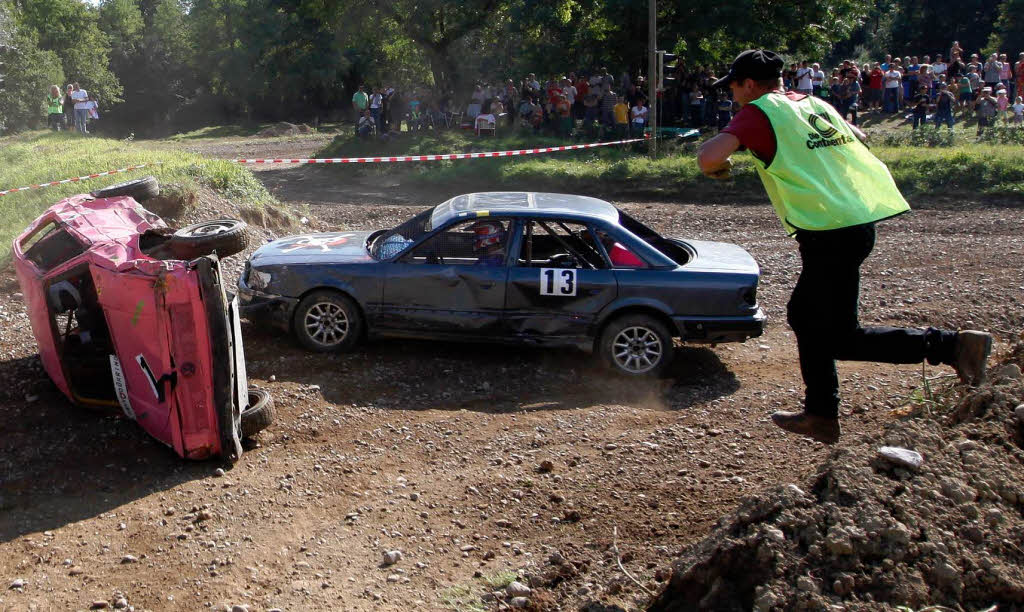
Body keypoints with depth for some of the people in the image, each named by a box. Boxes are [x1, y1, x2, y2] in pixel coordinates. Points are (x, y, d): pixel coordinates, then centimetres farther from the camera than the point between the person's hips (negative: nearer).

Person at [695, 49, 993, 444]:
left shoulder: (758, 112, -4)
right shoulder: (813, 103, 19)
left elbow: (709, 158, -18)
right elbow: (858, 136, 35)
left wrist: (718, 167, 5)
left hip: (830, 232, -9)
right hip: (858, 221, 9)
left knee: (839, 338, 0)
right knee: (805, 316, 18)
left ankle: (950, 346, -4)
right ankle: (821, 415, 22)